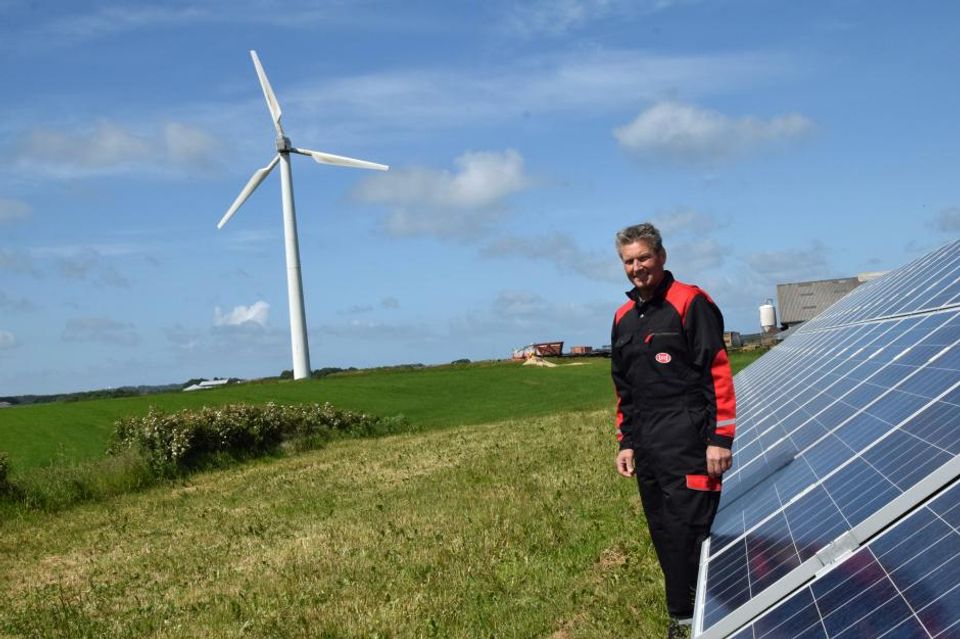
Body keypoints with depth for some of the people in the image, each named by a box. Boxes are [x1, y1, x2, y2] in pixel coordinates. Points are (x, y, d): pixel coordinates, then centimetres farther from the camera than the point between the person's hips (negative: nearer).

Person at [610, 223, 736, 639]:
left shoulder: (690, 303, -5)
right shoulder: (623, 318, 16)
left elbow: (718, 372, -10)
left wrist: (720, 437, -14)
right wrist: (626, 442, 18)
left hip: (687, 445, -7)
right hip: (647, 449, 7)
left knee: (690, 535, -9)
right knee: (664, 538, 11)